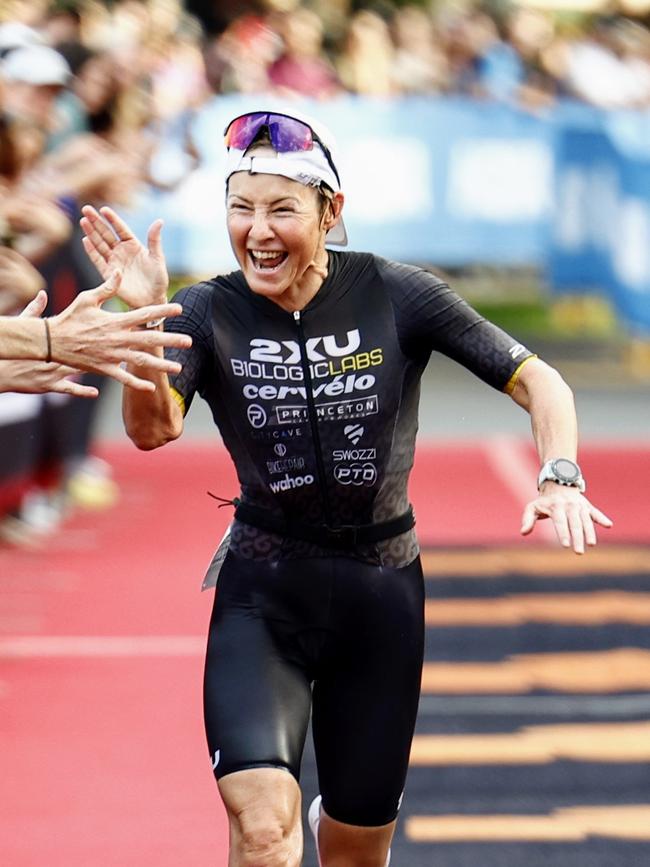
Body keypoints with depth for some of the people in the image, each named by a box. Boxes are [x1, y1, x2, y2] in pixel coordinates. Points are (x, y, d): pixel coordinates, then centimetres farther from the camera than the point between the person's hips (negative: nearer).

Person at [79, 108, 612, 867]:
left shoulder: (395, 295, -9)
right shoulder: (209, 314, -9)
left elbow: (538, 382, -4)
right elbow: (153, 428, -25)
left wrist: (560, 478, -21)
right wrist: (144, 317, -41)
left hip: (381, 595, 1)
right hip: (262, 597, -1)